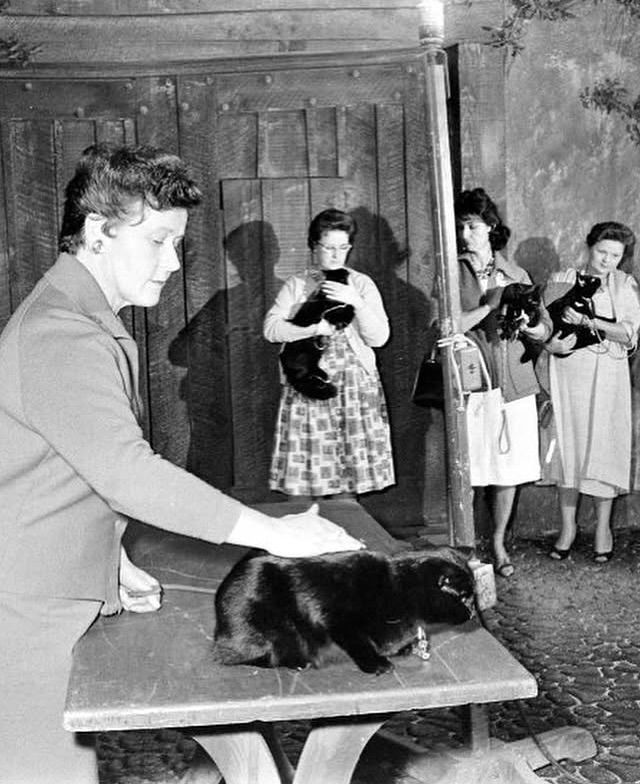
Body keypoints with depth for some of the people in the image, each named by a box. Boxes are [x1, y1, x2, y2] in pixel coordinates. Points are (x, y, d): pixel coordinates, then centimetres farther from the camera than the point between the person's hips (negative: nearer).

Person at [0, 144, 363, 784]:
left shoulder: (88, 322, 13)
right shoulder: (60, 336, -23)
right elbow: (127, 473, -31)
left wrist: (114, 563, 12)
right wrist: (272, 532, -27)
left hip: (61, 598, 10)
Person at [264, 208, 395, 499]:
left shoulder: (361, 284, 10)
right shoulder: (296, 285, 10)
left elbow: (379, 337, 1)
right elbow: (271, 328, -2)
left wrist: (356, 301, -13)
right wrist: (314, 328, -15)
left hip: (355, 383, 0)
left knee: (351, 478, -4)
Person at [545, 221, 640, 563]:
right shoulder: (561, 281, 7)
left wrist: (587, 320, -19)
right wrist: (552, 343, -18)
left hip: (606, 378, 0)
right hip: (567, 377, 1)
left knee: (603, 448, 0)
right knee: (567, 448, 2)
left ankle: (603, 527, 14)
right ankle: (567, 527, 13)